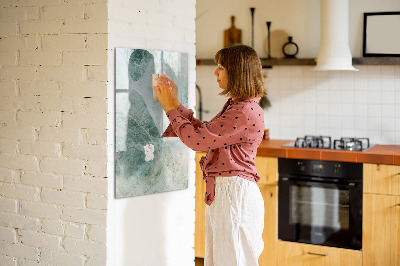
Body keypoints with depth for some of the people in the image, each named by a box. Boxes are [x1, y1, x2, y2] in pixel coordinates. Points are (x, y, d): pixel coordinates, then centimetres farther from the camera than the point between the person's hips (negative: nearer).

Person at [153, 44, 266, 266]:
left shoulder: (246, 112, -19)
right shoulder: (235, 106, 13)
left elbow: (197, 139, -19)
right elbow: (203, 132, 17)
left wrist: (171, 108, -7)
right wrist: (175, 104, 15)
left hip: (235, 194, -10)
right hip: (221, 192, 10)